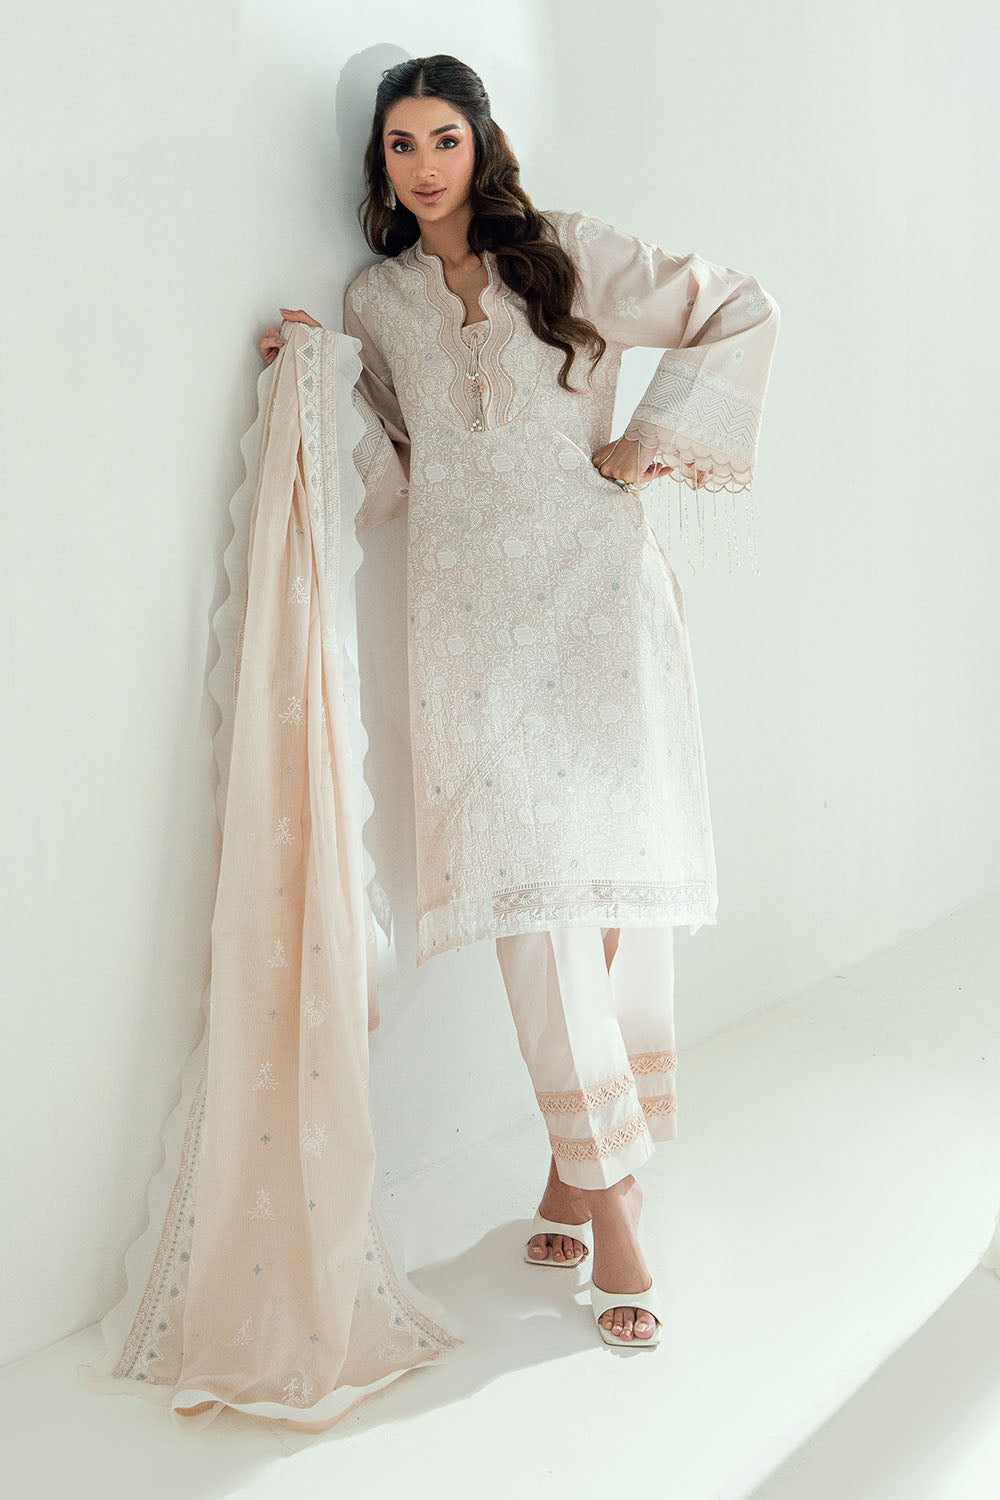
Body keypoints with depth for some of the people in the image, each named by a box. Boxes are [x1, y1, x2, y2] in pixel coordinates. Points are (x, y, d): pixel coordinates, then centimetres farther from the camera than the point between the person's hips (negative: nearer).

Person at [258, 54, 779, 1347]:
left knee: (611, 875, -4)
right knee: (529, 880, -11)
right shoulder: (376, 301, 17)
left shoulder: (566, 255, 8)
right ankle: (608, 1193, -4)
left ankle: (580, 1168, 12)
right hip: (472, 616, 2)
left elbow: (741, 313, 9)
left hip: (595, 590, -1)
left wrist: (654, 439, 2)